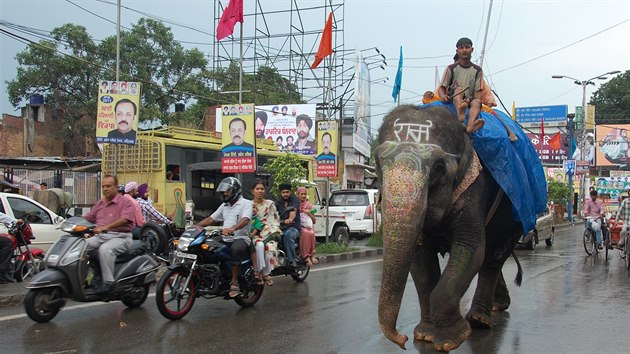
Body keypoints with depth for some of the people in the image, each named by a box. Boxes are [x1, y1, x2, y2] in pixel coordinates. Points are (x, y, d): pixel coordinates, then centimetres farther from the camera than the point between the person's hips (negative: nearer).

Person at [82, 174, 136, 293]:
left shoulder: (125, 202, -1)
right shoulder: (99, 204, 22)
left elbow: (125, 219, -19)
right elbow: (87, 218, 20)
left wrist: (106, 227, -32)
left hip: (120, 237, -7)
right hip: (100, 236, 7)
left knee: (105, 249, -36)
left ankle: (108, 282, -31)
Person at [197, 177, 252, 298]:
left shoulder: (246, 204, -1)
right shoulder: (224, 206, 24)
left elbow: (245, 220, -20)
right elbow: (211, 219, 23)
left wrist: (232, 228, -40)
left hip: (241, 238, -7)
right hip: (225, 240, 8)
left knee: (235, 248, -40)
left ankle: (234, 282, -30)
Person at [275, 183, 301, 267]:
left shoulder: (294, 200, 6)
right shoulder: (279, 202, 19)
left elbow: (294, 210, -15)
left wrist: (290, 219, -37)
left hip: (293, 227, -4)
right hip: (282, 228, 4)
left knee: (287, 235, -37)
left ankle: (292, 260, -33)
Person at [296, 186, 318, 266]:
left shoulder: (309, 205, 17)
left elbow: (314, 221, 15)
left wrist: (309, 213, -1)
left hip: (308, 227, 3)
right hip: (298, 227, -3)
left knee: (311, 233, -32)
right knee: (305, 233, -35)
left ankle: (312, 255, -31)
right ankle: (307, 257, -38)